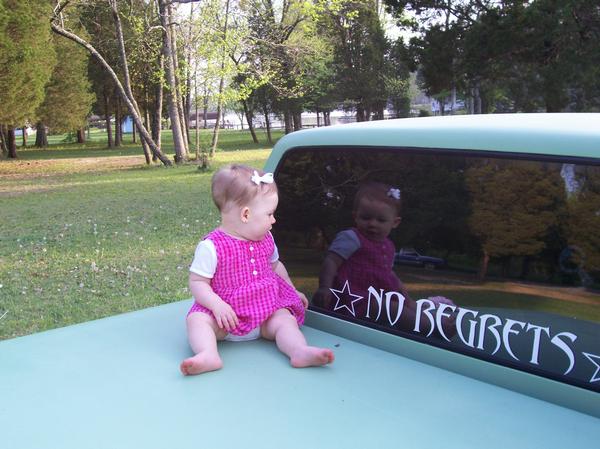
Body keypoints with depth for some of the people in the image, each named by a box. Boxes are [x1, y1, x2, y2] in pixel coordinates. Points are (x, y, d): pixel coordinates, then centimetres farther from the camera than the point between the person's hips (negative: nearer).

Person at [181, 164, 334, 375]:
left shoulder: (265, 240, 8)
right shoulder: (212, 246, -12)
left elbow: (275, 265, 26)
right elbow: (197, 282, -11)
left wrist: (293, 291, 22)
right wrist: (217, 305, -26)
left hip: (266, 309, 4)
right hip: (227, 315, -4)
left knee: (285, 318, -23)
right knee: (197, 319, -27)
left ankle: (300, 351, -44)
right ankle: (208, 355, -48)